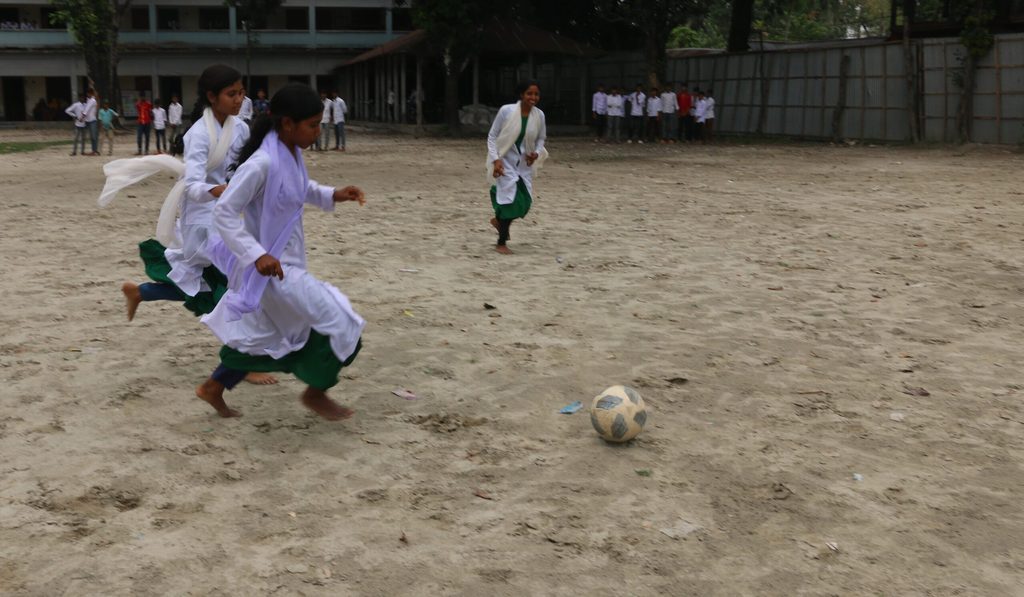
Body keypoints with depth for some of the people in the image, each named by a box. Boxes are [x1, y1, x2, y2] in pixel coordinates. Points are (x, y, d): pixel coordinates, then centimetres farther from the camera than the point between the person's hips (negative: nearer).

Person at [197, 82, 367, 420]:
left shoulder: (292, 154, 1)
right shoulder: (262, 163, -26)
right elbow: (223, 212, -24)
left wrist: (332, 195, 4)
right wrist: (256, 255, -30)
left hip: (288, 262, 9)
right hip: (271, 267, -9)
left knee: (263, 335, 24)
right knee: (339, 326, -4)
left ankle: (214, 387, 40)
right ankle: (315, 393, 18)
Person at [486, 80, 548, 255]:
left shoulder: (539, 115, -5)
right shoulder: (506, 111, -15)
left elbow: (541, 138, 10)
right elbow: (492, 136, -8)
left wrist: (537, 153, -10)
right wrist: (495, 159, -17)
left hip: (524, 164, 4)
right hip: (506, 162, -4)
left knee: (524, 203, 4)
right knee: (511, 199, -9)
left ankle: (499, 220, 37)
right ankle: (501, 243, 9)